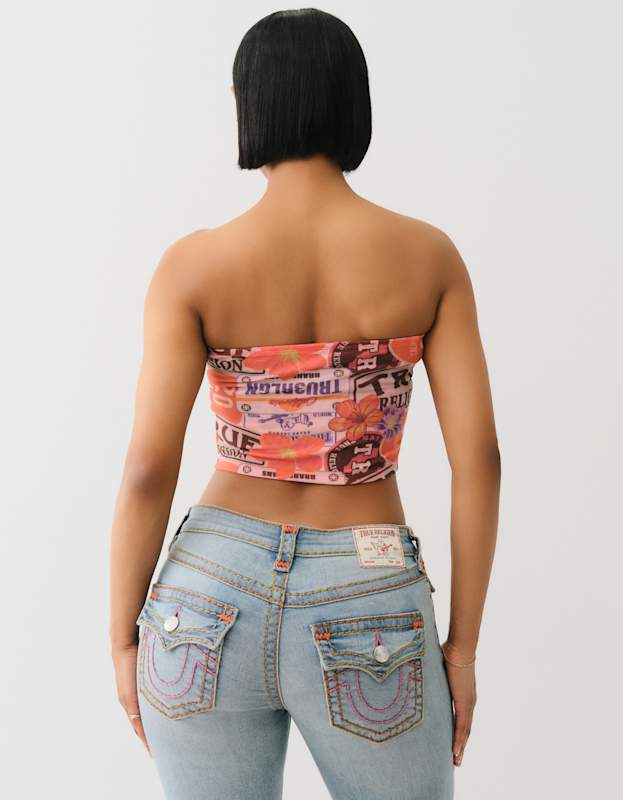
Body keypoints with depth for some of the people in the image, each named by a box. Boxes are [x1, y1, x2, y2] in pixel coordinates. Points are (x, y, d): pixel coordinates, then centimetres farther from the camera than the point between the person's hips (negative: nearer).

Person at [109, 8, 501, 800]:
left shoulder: (194, 266, -9)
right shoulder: (429, 254, -5)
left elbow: (147, 472, -10)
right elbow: (478, 458, -7)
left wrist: (123, 641, 3)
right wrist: (463, 643, 3)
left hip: (213, 604, 1)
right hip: (366, 626, 0)